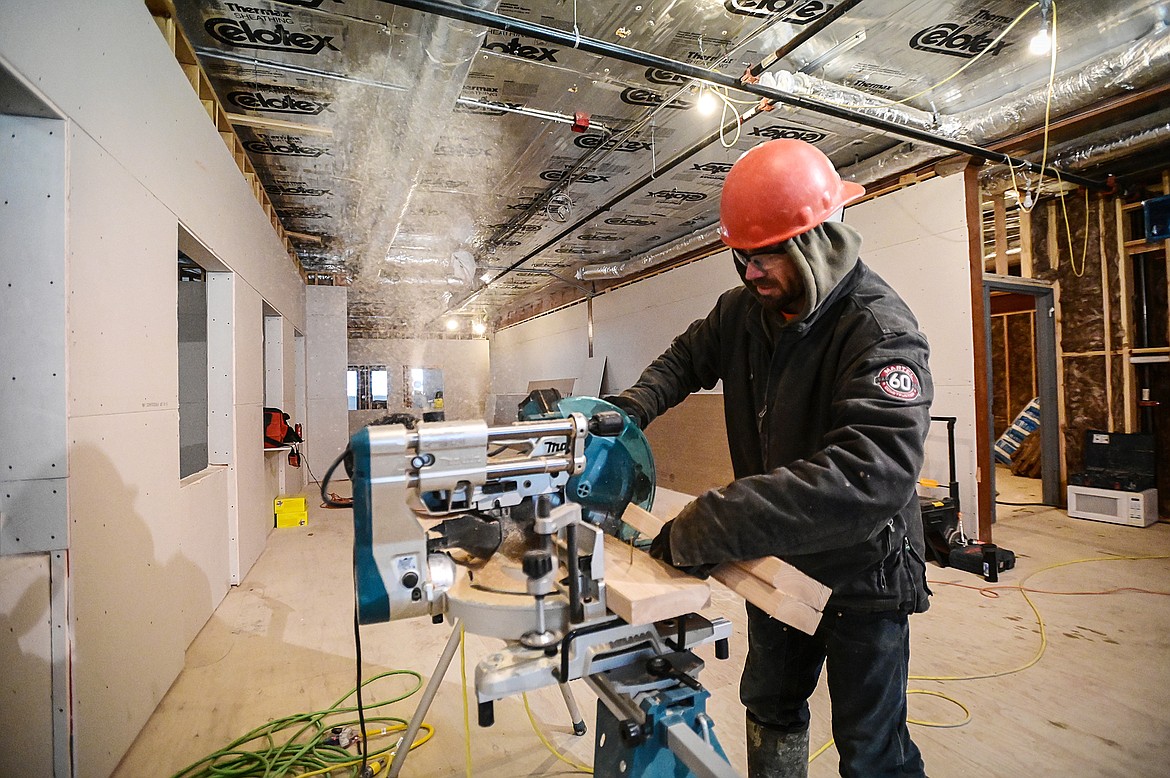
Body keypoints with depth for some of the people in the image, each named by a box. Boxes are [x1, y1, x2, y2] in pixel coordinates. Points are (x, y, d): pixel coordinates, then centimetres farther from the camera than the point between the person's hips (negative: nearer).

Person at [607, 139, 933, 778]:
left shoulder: (882, 333, -27)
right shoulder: (745, 308, -6)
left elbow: (869, 478, -41)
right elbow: (689, 356, 11)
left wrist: (703, 531, -43)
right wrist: (635, 406, -11)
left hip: (859, 574, -6)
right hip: (776, 562, 6)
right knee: (769, 708, 25)